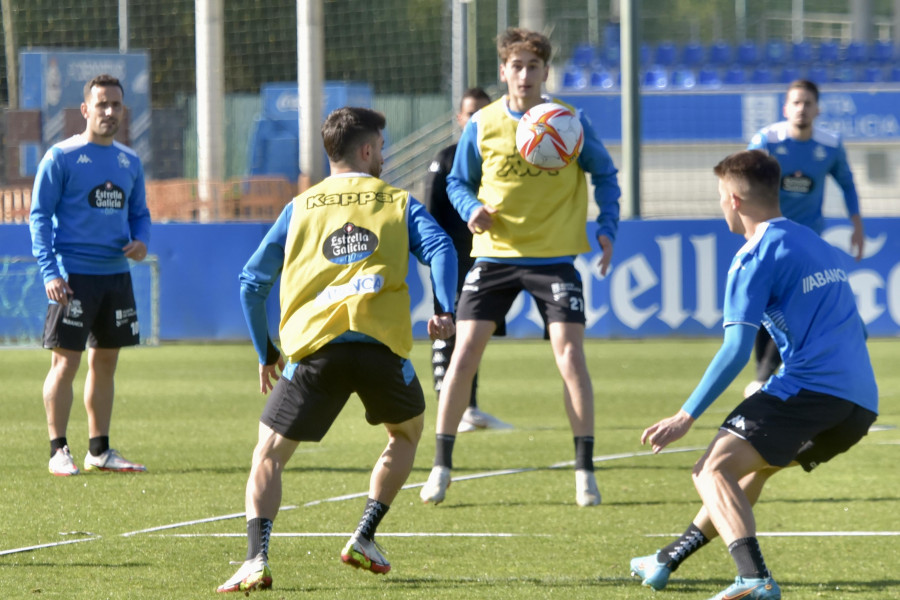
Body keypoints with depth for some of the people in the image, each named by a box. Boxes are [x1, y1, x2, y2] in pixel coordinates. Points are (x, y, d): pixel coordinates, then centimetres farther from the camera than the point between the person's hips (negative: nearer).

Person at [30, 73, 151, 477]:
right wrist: (49, 272, -16)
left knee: (105, 363, 10)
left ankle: (99, 451, 18)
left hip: (117, 274, 6)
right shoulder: (61, 157, -5)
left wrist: (141, 241, -2)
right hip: (74, 276, -6)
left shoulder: (129, 161, 13)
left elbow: (139, 212, 21)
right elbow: (40, 215, -7)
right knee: (65, 363, -5)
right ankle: (59, 451, 1)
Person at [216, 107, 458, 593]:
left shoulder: (300, 207, 22)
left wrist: (266, 352, 25)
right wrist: (445, 311, -9)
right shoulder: (397, 202, 19)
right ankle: (365, 538, 19)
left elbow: (252, 282, 17)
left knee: (269, 454, 7)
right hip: (382, 343, 0)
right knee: (407, 432, 28)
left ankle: (256, 559, -13)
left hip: (314, 346, 0)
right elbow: (439, 248, -1)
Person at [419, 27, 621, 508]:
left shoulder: (570, 122, -4)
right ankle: (441, 468, 6)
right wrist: (472, 209, -11)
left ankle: (585, 472, -4)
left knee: (570, 352, -12)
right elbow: (458, 182, 10)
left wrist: (607, 227, -5)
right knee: (464, 351, -5)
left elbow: (604, 174, 9)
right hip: (495, 253, 1)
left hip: (554, 257, -1)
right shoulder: (482, 126, -2)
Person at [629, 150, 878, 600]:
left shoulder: (756, 256, -3)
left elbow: (736, 351, -12)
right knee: (750, 466, 28)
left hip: (810, 389, -9)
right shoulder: (820, 247, 23)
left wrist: (686, 416, -9)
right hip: (861, 402, 9)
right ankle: (670, 560, 37)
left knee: (713, 469, -15)